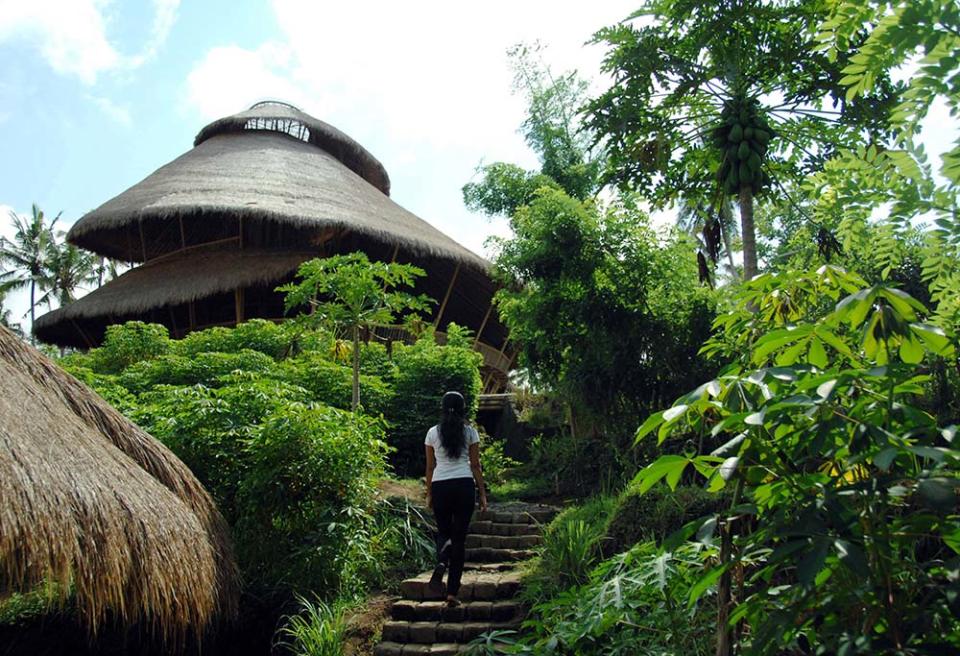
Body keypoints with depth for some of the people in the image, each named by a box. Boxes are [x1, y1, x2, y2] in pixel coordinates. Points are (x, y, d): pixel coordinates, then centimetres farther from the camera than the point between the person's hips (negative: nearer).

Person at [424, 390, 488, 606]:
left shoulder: (433, 433, 4)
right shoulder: (470, 432, 2)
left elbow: (430, 467, 7)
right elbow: (475, 465, 2)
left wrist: (429, 494, 16)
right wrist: (483, 493, 8)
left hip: (440, 486, 1)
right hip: (464, 485, -1)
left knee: (444, 533, 18)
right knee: (459, 537, 6)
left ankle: (441, 564, -15)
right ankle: (452, 592, 4)